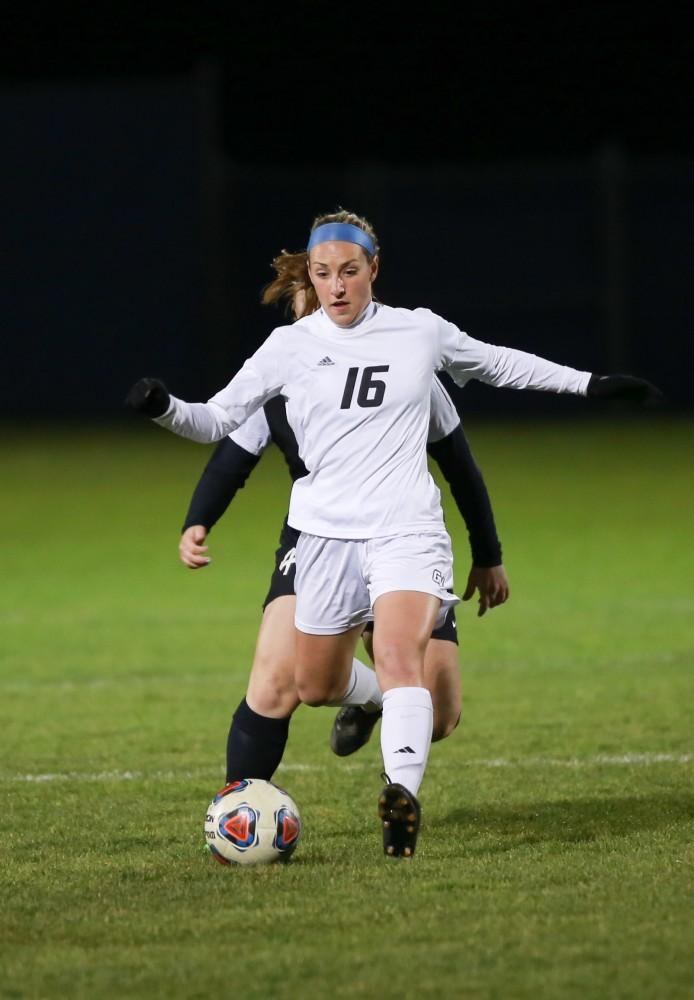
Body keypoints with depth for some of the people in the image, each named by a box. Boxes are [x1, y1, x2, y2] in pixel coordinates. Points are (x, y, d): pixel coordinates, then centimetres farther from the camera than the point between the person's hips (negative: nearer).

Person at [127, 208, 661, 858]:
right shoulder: (289, 346, 2)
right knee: (314, 690, 11)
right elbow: (217, 421, 6)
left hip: (407, 530, -2)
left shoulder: (421, 333, 3)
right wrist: (164, 408, -15)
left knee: (400, 658, -27)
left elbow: (498, 364, 22)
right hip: (326, 534, 2)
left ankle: (403, 793, -42)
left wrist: (591, 384, 22)